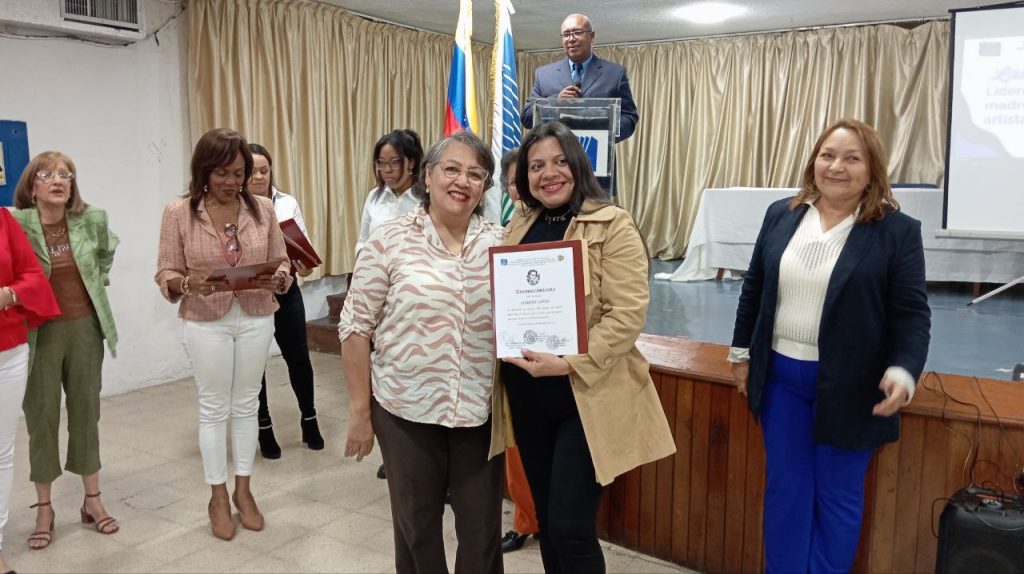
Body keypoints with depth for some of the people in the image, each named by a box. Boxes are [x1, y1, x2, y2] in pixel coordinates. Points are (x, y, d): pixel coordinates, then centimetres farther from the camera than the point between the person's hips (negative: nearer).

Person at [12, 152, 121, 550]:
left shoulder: (92, 219, -1)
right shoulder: (16, 224, -13)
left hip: (85, 327, 3)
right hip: (38, 332, -3)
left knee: (86, 412, 11)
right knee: (42, 418, 6)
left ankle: (92, 500, 24)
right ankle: (43, 508, 22)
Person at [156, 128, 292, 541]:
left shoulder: (262, 208, -3)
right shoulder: (178, 213, -7)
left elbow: (281, 262, 2)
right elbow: (165, 274, -4)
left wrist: (276, 279, -19)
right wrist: (189, 282, -25)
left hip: (256, 319, 2)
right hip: (206, 323, -2)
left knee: (247, 403, 13)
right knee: (214, 407, 9)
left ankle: (244, 489, 29)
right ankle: (218, 496, 25)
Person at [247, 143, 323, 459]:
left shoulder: (288, 203, 1)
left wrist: (304, 264, -20)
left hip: (286, 290, 2)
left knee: (298, 356, 7)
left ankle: (309, 421, 27)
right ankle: (264, 429, 26)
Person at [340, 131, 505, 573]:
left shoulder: (500, 244, 0)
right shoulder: (389, 241, -7)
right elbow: (355, 328, -5)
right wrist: (360, 412, -5)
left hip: (481, 412, 2)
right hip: (406, 410, -1)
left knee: (483, 531, 13)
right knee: (416, 527, 17)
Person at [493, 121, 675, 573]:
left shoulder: (612, 225, -9)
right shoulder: (519, 226, 10)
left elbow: (627, 314, -16)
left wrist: (569, 364, -25)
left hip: (586, 396, -6)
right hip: (527, 395, 6)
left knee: (571, 527, -3)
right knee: (546, 520, 17)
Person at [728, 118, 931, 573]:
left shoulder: (898, 231, -7)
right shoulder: (781, 215, 3)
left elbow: (912, 313, -8)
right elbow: (754, 288, 10)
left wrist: (902, 371, -22)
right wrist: (742, 352, 11)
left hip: (846, 384, -3)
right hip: (780, 375, 3)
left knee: (837, 494, 11)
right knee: (785, 485, 14)